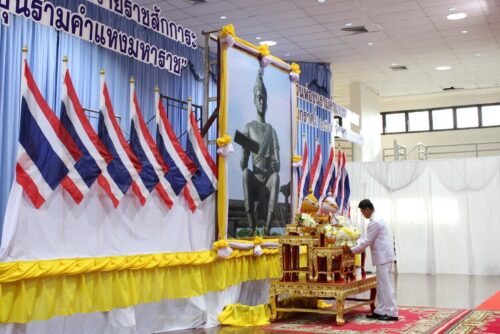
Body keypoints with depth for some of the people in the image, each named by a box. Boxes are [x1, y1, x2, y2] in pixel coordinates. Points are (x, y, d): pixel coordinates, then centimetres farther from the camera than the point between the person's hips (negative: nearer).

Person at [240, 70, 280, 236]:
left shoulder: (271, 130, 15)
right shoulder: (249, 127, 11)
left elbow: (277, 163, 2)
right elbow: (243, 161, 1)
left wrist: (275, 165, -21)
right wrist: (243, 164, -22)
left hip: (269, 179, 1)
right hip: (254, 179, -1)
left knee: (276, 176, -33)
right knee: (245, 172, -33)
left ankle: (267, 227, -43)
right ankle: (251, 226, -40)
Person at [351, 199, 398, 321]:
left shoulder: (374, 222, -18)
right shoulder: (376, 219, 15)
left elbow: (367, 241, -16)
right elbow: (369, 238, 23)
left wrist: (352, 250, -7)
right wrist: (356, 243, 15)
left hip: (383, 257, -10)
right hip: (383, 256, 10)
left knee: (386, 285, -5)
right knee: (381, 286, 12)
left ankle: (392, 313, -1)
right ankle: (380, 311, 16)